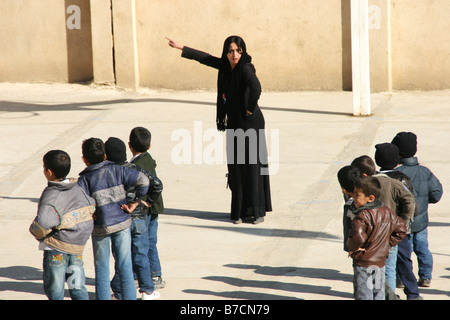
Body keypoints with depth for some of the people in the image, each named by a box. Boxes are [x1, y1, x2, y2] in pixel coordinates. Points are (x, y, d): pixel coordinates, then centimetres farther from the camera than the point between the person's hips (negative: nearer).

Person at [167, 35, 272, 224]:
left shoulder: (245, 68, -18)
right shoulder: (226, 66, 6)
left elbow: (256, 88, -35)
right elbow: (205, 59, 21)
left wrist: (250, 109, -21)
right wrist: (182, 49, 28)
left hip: (249, 123, -8)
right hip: (234, 123, 8)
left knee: (252, 166, -4)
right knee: (236, 168, 8)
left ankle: (257, 211, 2)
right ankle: (240, 211, 13)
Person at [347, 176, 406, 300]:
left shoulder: (363, 216, -21)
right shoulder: (387, 212, 4)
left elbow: (358, 237, -34)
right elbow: (401, 229, 13)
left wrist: (352, 247, -14)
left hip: (363, 263, -7)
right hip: (381, 262, 7)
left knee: (363, 295, -1)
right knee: (378, 293, 16)